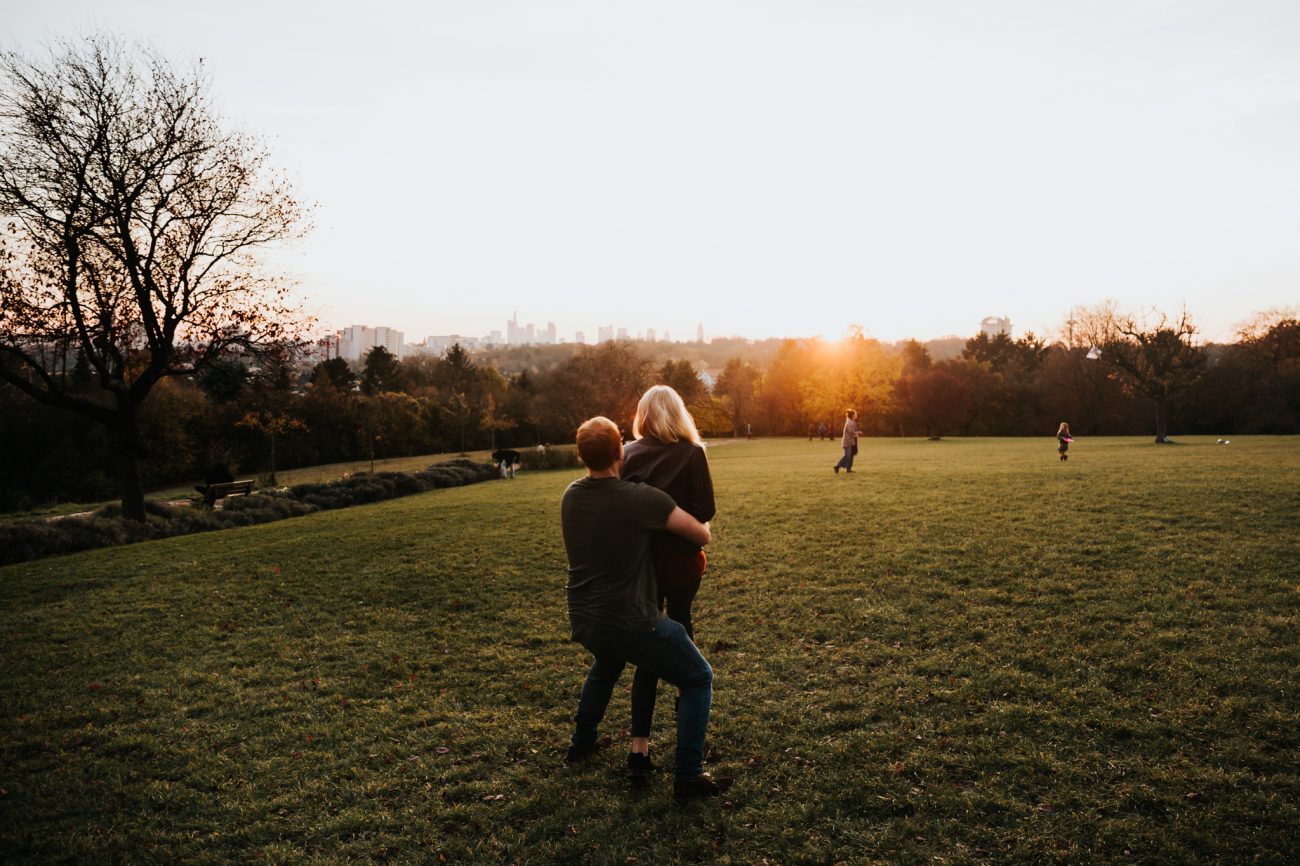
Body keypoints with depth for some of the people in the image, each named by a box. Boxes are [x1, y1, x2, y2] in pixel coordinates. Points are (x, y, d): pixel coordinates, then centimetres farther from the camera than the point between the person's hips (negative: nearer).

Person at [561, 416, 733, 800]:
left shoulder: (570, 496, 0)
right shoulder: (642, 498, -19)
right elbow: (702, 535, -10)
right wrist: (702, 529, 13)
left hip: (582, 622, 7)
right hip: (630, 623, -7)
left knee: (607, 662, 39)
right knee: (698, 680, 11)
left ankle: (581, 743, 50)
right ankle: (689, 777, 10)